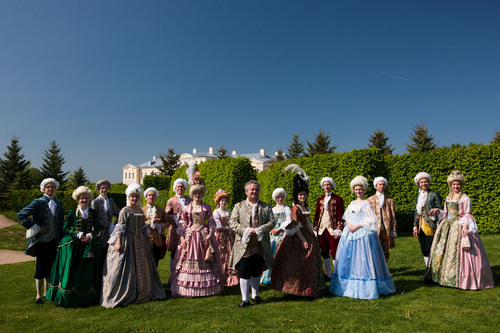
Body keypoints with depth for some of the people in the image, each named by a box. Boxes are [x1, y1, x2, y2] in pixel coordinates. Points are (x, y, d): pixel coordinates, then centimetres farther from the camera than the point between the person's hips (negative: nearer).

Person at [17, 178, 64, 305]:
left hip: (54, 241, 5)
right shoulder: (38, 202, -7)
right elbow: (21, 216, -12)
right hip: (42, 241, -5)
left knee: (50, 267, 12)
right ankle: (38, 296, 15)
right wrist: (36, 228, -13)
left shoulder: (58, 203, 9)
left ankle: (46, 293, 25)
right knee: (41, 267, 2)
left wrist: (60, 237, 10)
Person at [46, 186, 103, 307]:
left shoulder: (93, 212, 9)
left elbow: (97, 228, 8)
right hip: (74, 244, -1)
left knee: (89, 271, -3)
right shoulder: (72, 213, 4)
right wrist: (78, 234, -12)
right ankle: (70, 297, 5)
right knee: (72, 270, -7)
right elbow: (65, 228, 0)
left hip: (90, 242, 1)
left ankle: (89, 297, 8)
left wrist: (90, 235, -11)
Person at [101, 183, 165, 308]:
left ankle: (141, 293, 24)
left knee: (141, 267, 12)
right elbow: (120, 228, -12)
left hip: (140, 242, 7)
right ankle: (125, 295, 4)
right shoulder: (124, 211, -6)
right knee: (126, 268, -5)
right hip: (127, 241, -7)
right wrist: (118, 242, -20)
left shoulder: (140, 211, 12)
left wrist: (147, 241, 17)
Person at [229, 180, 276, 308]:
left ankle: (255, 295, 30)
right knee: (244, 272, 0)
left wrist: (259, 230, -15)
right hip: (244, 245, -2)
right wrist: (245, 230, -16)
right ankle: (245, 299, 10)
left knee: (257, 272, 14)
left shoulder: (266, 207, 9)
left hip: (260, 245, 2)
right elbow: (232, 222, -1)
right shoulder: (238, 206, 6)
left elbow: (272, 222, 1)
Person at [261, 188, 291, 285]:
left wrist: (278, 229, -11)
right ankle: (268, 277, 7)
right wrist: (271, 229, 0)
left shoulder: (286, 209, 4)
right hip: (272, 233, 5)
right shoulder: (272, 209, 19)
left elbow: (288, 222, -6)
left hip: (282, 234, -4)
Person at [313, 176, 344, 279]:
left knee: (334, 253, -5)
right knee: (324, 252, 9)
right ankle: (328, 274, 20)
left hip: (332, 230, -5)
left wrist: (338, 229, -10)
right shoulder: (320, 200, 14)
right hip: (322, 229, 5)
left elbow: (340, 215, -3)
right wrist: (315, 228, 9)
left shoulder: (338, 199, 1)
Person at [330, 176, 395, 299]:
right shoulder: (352, 203, 15)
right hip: (350, 234, 6)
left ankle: (366, 287, 1)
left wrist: (357, 226, -14)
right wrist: (349, 224, -5)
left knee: (363, 259, -7)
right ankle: (349, 286, 16)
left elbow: (371, 221, -9)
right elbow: (347, 216, 15)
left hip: (363, 234, -6)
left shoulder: (367, 204, -3)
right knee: (347, 259, 7)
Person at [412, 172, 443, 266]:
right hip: (421, 227, 6)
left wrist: (439, 227, -11)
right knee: (424, 251, 11)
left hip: (431, 227, -6)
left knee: (431, 251, -6)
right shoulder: (418, 196, 15)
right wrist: (415, 227, 12)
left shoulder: (434, 194, -3)